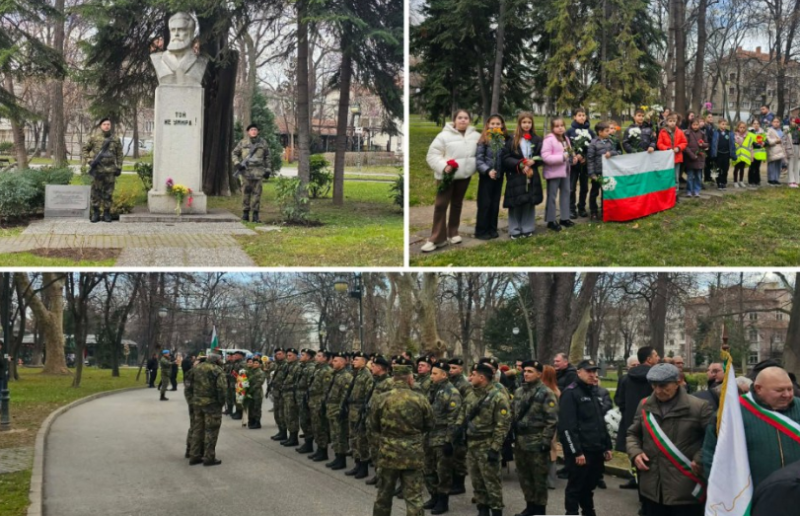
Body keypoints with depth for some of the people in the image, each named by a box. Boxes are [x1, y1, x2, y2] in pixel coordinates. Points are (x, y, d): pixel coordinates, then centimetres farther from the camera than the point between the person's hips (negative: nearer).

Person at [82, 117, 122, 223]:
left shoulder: (115, 139, 7)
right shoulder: (94, 137, 2)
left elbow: (119, 154, 11)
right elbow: (85, 149, 8)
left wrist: (119, 167, 5)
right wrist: (88, 160, -4)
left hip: (110, 170, 1)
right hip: (97, 169, -1)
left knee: (108, 193, 4)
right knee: (96, 192, 3)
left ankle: (107, 213, 12)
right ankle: (95, 213, 10)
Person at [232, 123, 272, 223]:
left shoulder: (263, 143, 10)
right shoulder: (243, 142, 7)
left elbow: (267, 157, 14)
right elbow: (235, 153, 13)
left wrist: (268, 169, 8)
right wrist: (237, 164, -3)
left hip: (258, 171, 0)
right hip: (246, 171, 0)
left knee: (257, 193, -2)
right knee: (246, 192, 1)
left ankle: (255, 214, 1)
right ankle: (245, 213, 8)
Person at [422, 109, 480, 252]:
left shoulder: (475, 136, 3)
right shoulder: (444, 135, -9)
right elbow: (433, 155, -10)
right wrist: (443, 166, -24)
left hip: (464, 175, 4)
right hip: (446, 175, -4)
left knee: (457, 204, 15)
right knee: (440, 205, -5)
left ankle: (453, 233, 28)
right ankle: (437, 239, 0)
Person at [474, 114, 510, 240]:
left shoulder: (505, 140, 3)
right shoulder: (484, 140, -8)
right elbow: (478, 159, -12)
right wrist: (488, 170, -22)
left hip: (499, 176, 4)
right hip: (486, 176, -4)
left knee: (495, 203, 11)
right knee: (485, 203, 0)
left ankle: (492, 229, 21)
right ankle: (481, 231, 7)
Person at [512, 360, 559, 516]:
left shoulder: (546, 393, -10)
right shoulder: (519, 392, 11)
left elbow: (552, 420, -13)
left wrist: (546, 440, -16)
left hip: (537, 442, -7)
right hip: (520, 441, 7)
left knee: (539, 477, 2)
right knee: (524, 476, 14)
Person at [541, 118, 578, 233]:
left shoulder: (565, 139, 9)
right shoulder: (549, 139, -16)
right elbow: (545, 157, -24)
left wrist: (573, 158, -1)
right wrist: (562, 157, -25)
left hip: (565, 171, 8)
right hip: (553, 172, -8)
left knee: (565, 193, 14)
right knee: (552, 196, 1)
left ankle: (564, 218, 26)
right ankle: (551, 221, 8)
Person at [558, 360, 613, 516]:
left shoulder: (596, 392, 16)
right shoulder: (570, 393, -11)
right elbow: (567, 426, -17)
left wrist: (607, 446, 18)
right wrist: (576, 452, -20)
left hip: (596, 451, 8)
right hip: (579, 452, -7)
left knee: (589, 487, 17)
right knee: (575, 488, 0)